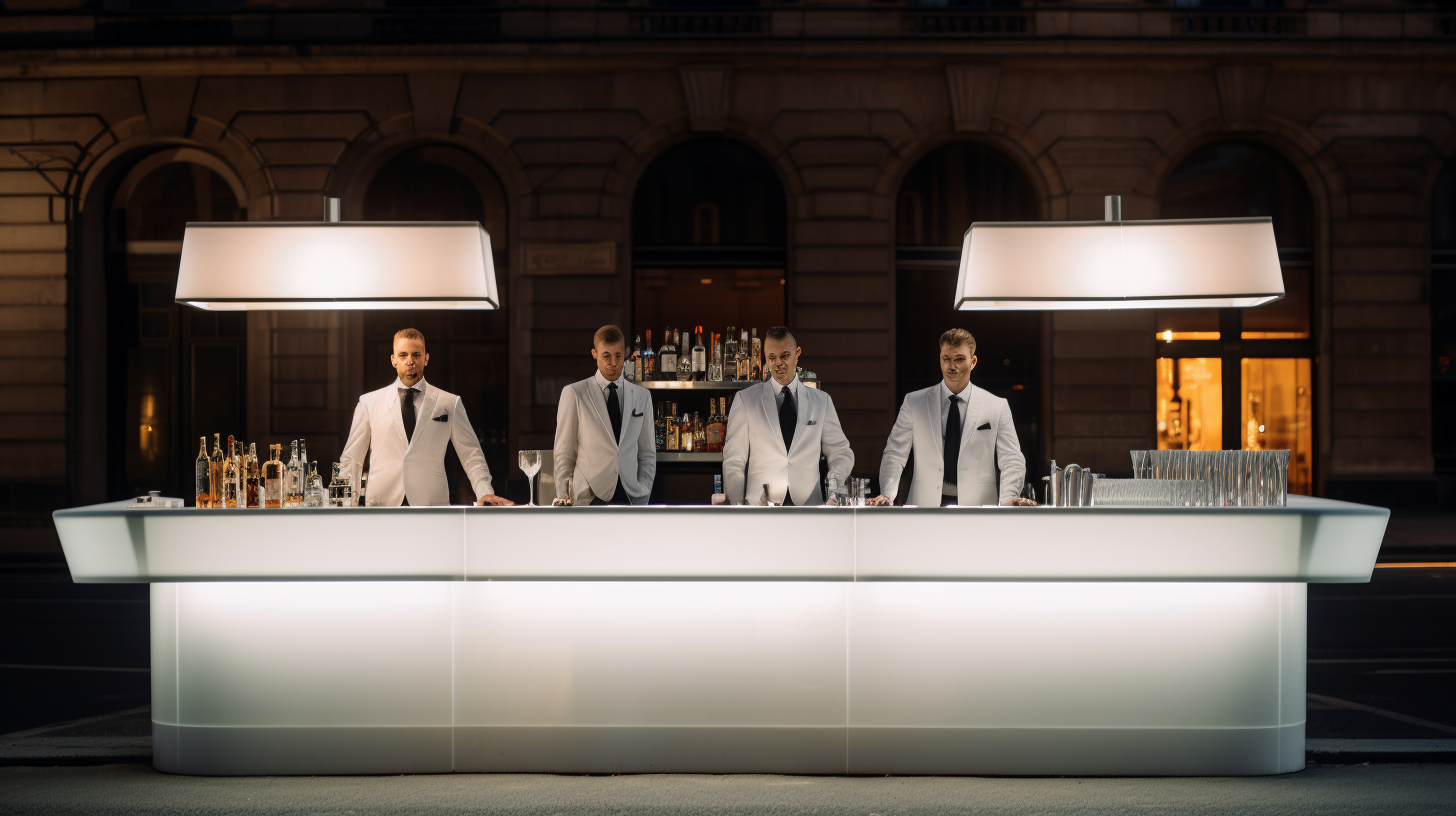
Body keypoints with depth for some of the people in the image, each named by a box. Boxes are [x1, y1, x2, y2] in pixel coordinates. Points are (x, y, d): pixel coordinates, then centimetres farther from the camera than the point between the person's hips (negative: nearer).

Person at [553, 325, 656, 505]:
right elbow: (563, 454, 3)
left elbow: (647, 453, 15)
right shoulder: (573, 393, 3)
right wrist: (565, 500, -4)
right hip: (588, 498, -3)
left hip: (631, 497, 3)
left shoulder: (642, 396, 13)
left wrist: (644, 493, 2)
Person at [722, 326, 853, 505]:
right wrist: (736, 508, -5)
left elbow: (841, 453, 16)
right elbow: (733, 461, 6)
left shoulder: (822, 401, 13)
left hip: (808, 504, 2)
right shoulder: (746, 400, 8)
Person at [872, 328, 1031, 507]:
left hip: (977, 510, 1)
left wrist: (1008, 499, -13)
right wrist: (887, 495, -11)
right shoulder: (913, 403, 10)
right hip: (925, 506, -1)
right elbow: (894, 454, 7)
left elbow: (1012, 460, 6)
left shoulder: (997, 407, 9)